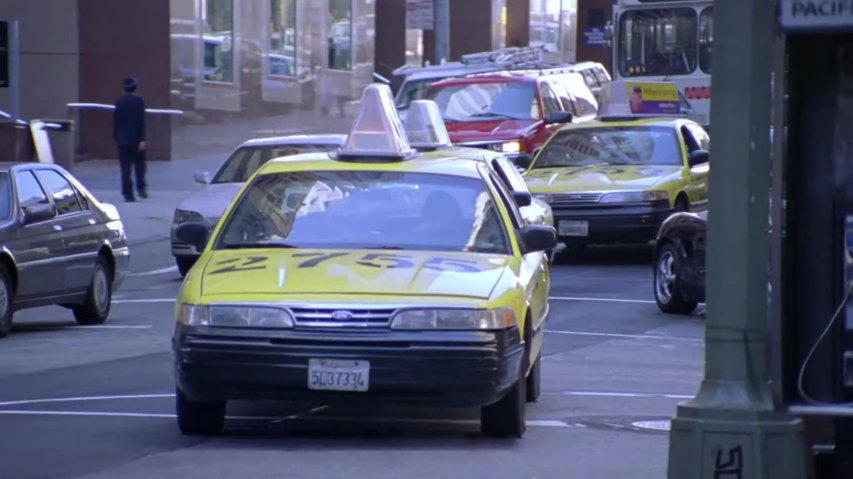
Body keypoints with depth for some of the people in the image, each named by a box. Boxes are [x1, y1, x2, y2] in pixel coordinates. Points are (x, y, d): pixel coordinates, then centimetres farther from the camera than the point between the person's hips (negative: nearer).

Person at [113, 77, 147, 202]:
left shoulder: (119, 102, 3)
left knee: (125, 168, 2)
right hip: (136, 139, -2)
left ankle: (128, 194, -3)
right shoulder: (139, 101, -7)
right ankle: (141, 188, 9)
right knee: (139, 165, 15)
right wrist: (142, 139, -12)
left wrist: (116, 138, 16)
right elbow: (141, 121, -11)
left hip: (123, 140, 2)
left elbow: (115, 121, 7)